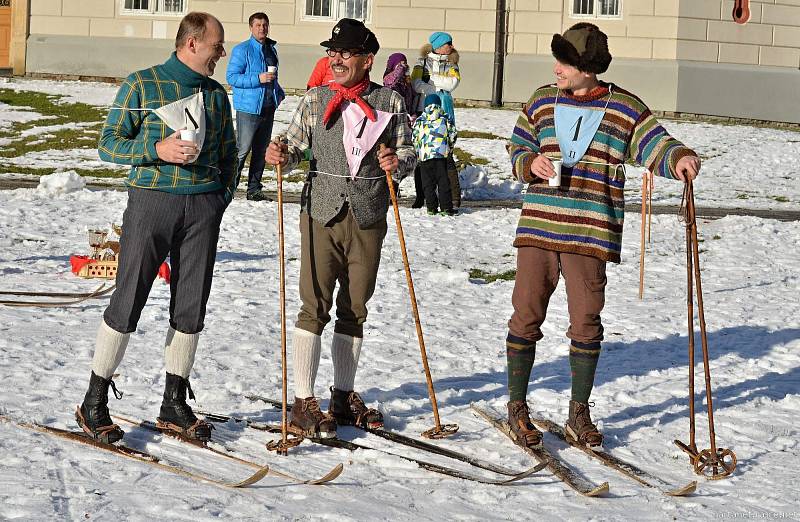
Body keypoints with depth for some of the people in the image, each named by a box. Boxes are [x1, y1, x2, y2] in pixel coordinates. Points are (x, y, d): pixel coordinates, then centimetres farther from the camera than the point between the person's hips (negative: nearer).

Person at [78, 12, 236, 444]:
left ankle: (174, 405, 17)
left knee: (191, 308, 6)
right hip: (152, 199, -5)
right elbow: (108, 144, -3)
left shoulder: (216, 93, 13)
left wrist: (223, 195, 7)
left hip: (203, 206, 5)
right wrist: (157, 150, -17)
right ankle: (94, 403, 7)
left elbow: (228, 151, 22)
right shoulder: (142, 84, -1)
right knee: (127, 303, -4)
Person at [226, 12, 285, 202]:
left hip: (268, 108, 7)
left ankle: (254, 189, 17)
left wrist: (279, 93, 14)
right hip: (248, 108, -7)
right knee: (242, 150, -10)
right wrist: (258, 79, -20)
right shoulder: (242, 50, -7)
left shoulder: (271, 49, 15)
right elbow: (231, 77, -13)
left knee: (261, 150, 10)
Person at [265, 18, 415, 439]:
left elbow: (408, 150, 7)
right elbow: (296, 147, 5)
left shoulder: (390, 102, 6)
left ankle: (343, 396, 22)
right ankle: (304, 402, 1)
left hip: (369, 217, 2)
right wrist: (281, 156, -16)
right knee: (315, 307, -4)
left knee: (355, 310, 10)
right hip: (322, 213, -1)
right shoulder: (315, 100, 6)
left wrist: (398, 162, -14)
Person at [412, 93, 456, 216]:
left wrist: (418, 152, 19)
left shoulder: (419, 121, 2)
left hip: (424, 155, 0)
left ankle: (431, 207, 5)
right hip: (442, 155, 0)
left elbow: (414, 138, 4)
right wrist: (449, 147, 23)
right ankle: (446, 207, 0)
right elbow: (452, 135, 5)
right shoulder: (445, 119, 4)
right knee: (443, 182, 4)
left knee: (428, 183, 7)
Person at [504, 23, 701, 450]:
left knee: (586, 322, 2)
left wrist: (679, 159, -24)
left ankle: (579, 412, 16)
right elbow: (516, 149, 14)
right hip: (538, 227, 1)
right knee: (526, 315, 2)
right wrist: (530, 164, -8)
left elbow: (653, 143, -3)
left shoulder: (625, 108, 3)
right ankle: (516, 407, 14)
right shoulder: (542, 101, 9)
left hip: (592, 234, -1)